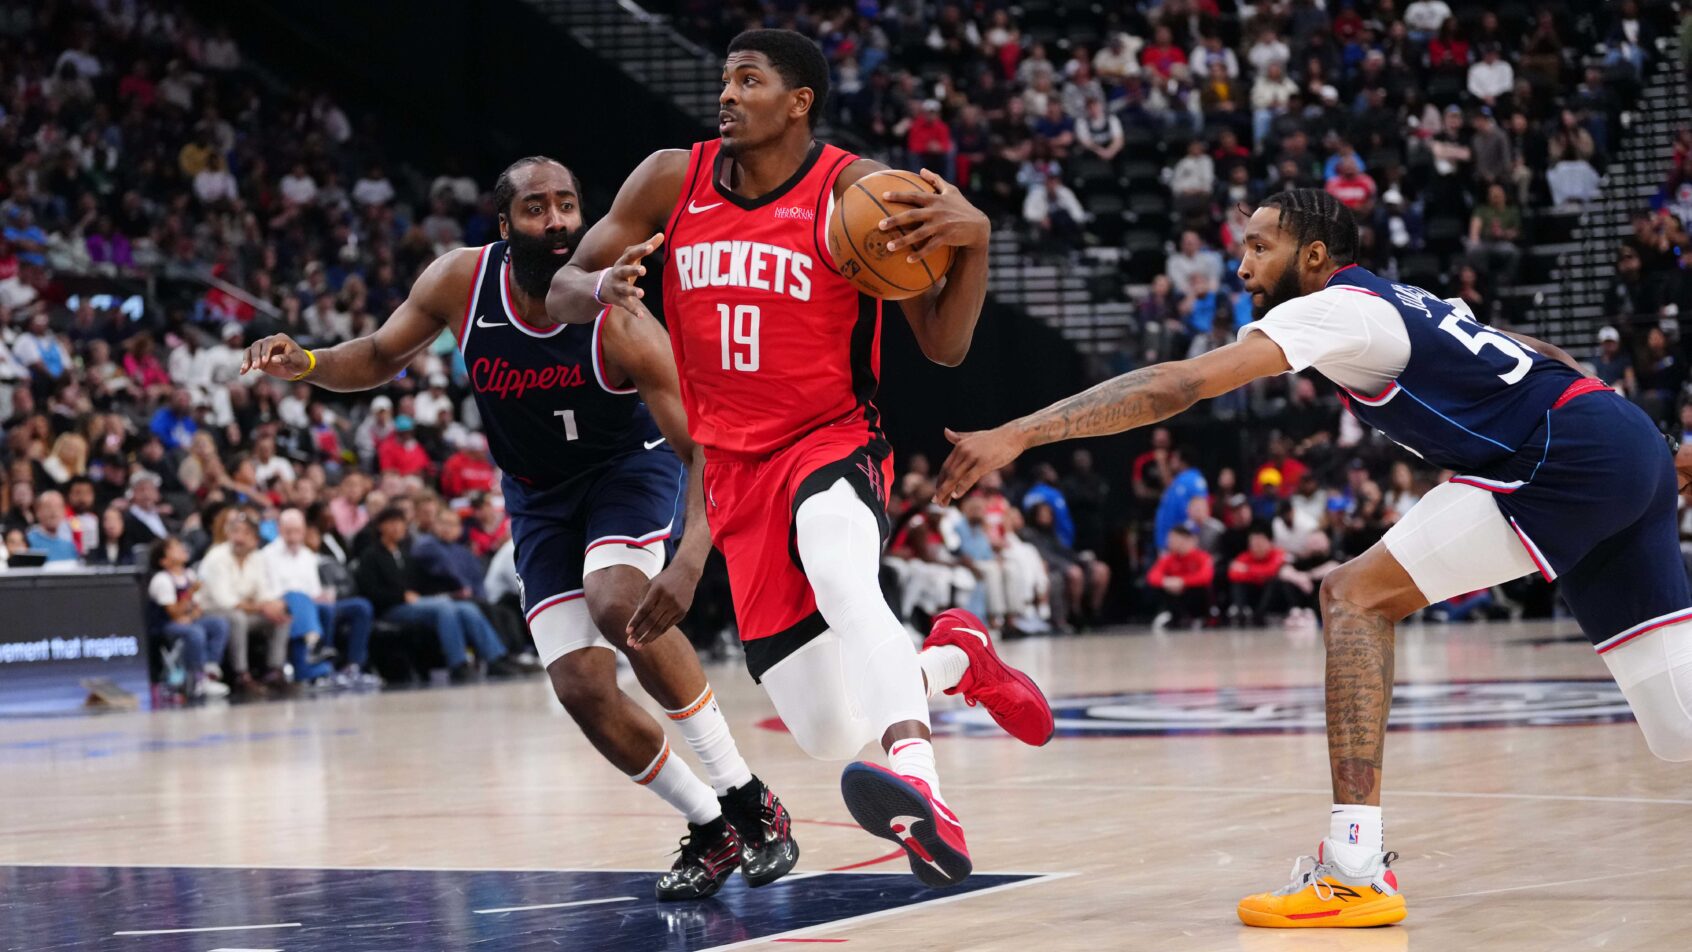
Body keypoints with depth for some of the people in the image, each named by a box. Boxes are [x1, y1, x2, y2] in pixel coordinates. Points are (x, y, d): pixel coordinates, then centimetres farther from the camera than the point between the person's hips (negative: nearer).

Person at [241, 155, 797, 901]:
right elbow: (380, 357, -1)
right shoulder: (460, 281, -20)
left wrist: (690, 562, -48)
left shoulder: (619, 325, -31)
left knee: (619, 604, -34)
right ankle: (710, 830, 10)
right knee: (582, 689, -9)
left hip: (629, 468, -4)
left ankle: (748, 802, -22)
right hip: (538, 496, 4)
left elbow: (706, 447, -31)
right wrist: (306, 364, -23)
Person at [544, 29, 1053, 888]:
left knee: (839, 570, -43)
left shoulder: (857, 189, -10)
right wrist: (604, 288, -18)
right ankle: (957, 656, 33)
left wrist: (972, 239, -27)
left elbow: (944, 347, -9)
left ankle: (921, 791, -62)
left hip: (832, 440, -4)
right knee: (833, 739, 1)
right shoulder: (671, 181, 1)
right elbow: (559, 293, 6)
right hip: (736, 468, 4)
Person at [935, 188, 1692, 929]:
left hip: (1567, 461, -10)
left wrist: (1019, 434, -20)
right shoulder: (1402, 306, 22)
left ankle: (1355, 871, -16)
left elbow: (1181, 384, -16)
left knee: (1356, 597, -9)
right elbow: (1537, 359, 30)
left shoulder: (1334, 308, -5)